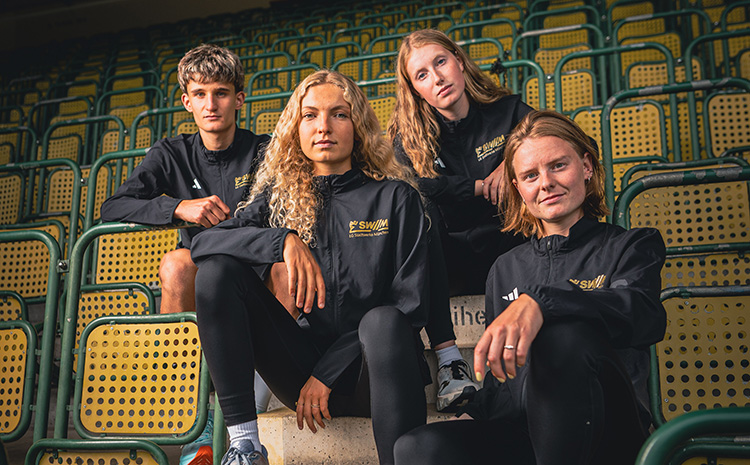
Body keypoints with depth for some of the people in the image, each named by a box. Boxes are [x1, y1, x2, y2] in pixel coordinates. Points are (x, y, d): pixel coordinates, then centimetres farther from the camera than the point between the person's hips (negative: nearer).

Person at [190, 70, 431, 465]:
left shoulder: (395, 197, 3)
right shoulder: (279, 196, 11)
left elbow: (409, 303, -4)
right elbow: (202, 242, -3)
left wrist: (328, 373, -10)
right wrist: (283, 240, -21)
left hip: (366, 371, -3)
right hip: (303, 366, 3)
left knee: (383, 319, -36)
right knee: (217, 270, -14)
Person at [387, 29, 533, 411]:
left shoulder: (508, 112, 5)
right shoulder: (409, 136, 1)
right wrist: (479, 187, -19)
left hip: (508, 253, 1)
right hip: (449, 262, 0)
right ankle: (448, 356, -36)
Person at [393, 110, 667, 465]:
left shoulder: (632, 246, 9)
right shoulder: (505, 269, 21)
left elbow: (646, 316, -17)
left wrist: (539, 301, -33)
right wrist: (471, 416, 1)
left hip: (609, 434, -2)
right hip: (520, 433, 3)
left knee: (565, 333, -35)